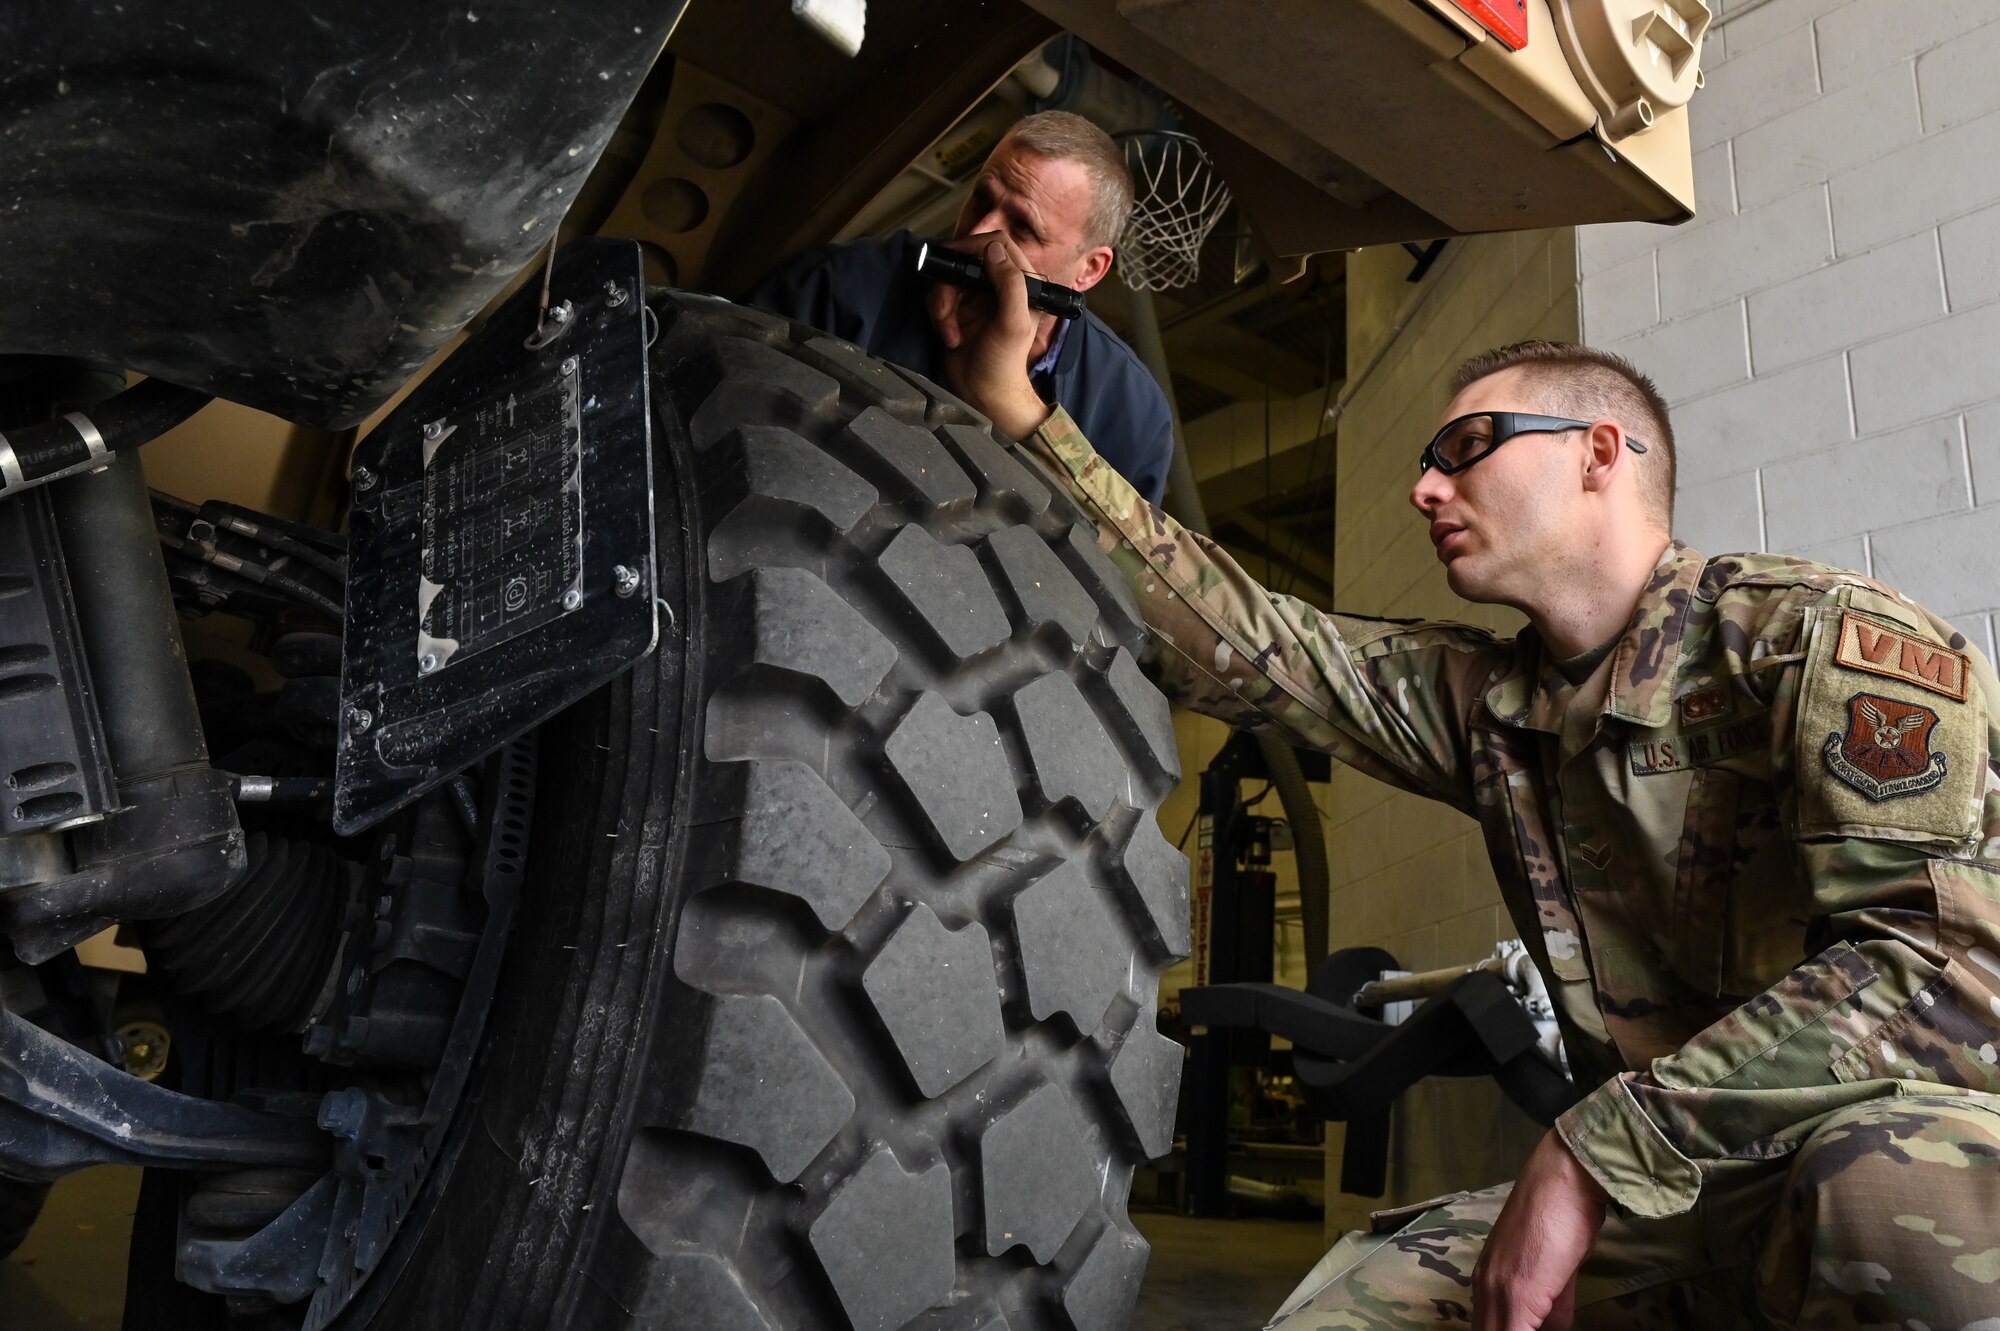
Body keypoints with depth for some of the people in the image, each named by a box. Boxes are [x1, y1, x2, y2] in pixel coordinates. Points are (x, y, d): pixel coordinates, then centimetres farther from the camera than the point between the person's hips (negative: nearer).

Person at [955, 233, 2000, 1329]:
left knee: (1894, 1195, -38)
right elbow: (1234, 643, 1)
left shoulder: (1820, 635, -11)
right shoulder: (1483, 703, 7)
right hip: (1659, 1195, 5)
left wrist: (1596, 1150, -26)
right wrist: (1016, 409, -3)